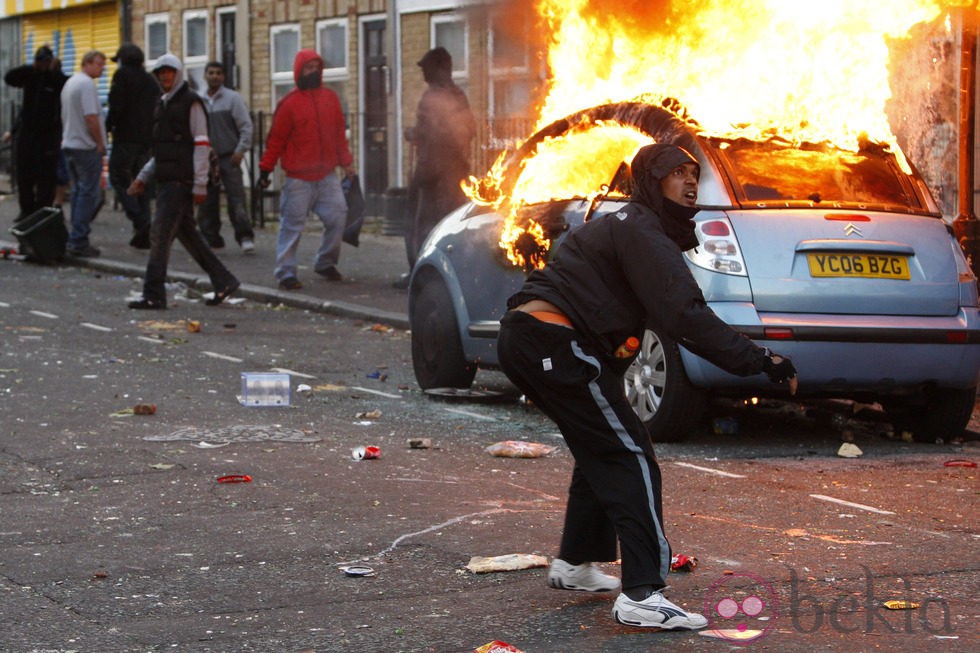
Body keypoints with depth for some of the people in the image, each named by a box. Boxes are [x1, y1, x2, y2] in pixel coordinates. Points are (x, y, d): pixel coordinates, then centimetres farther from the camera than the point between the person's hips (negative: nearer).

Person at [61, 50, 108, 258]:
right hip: (87, 147, -10)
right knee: (89, 193, -7)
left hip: (70, 145, 10)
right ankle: (79, 241, -10)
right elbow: (91, 117, -21)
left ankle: (75, 240, 14)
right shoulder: (86, 84, -14)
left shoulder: (69, 83, 17)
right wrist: (100, 144, -12)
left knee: (78, 192, 14)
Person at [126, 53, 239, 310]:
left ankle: (153, 295, -9)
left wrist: (200, 184, -17)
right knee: (187, 232, 11)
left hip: (181, 181, -9)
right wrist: (143, 177, 20)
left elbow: (201, 144, -13)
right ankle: (223, 281, 18)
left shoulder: (191, 103, -8)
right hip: (166, 179, 9)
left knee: (160, 232, -11)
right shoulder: (163, 104, 19)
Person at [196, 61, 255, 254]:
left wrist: (241, 150, -11)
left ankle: (245, 236, -10)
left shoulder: (233, 98, 0)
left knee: (236, 198, -11)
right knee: (207, 202, 4)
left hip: (228, 157, -4)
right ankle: (210, 237, 12)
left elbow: (246, 126, -3)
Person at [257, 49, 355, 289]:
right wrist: (266, 169, -4)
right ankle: (286, 272, 1)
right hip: (298, 178, -4)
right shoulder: (289, 103, -4)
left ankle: (325, 263, 18)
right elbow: (276, 139, -3)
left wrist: (346, 161, 18)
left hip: (327, 176, 4)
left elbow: (339, 133, 17)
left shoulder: (331, 98, 9)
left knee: (337, 217, 1)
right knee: (292, 224, -3)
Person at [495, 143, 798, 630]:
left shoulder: (625, 226, 24)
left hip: (523, 337, 11)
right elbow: (683, 316, -20)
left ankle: (574, 564, 37)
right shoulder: (640, 231, -10)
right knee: (628, 456, -10)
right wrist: (758, 360, -21)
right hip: (552, 343, -11)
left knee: (600, 449, 25)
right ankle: (641, 595, -18)